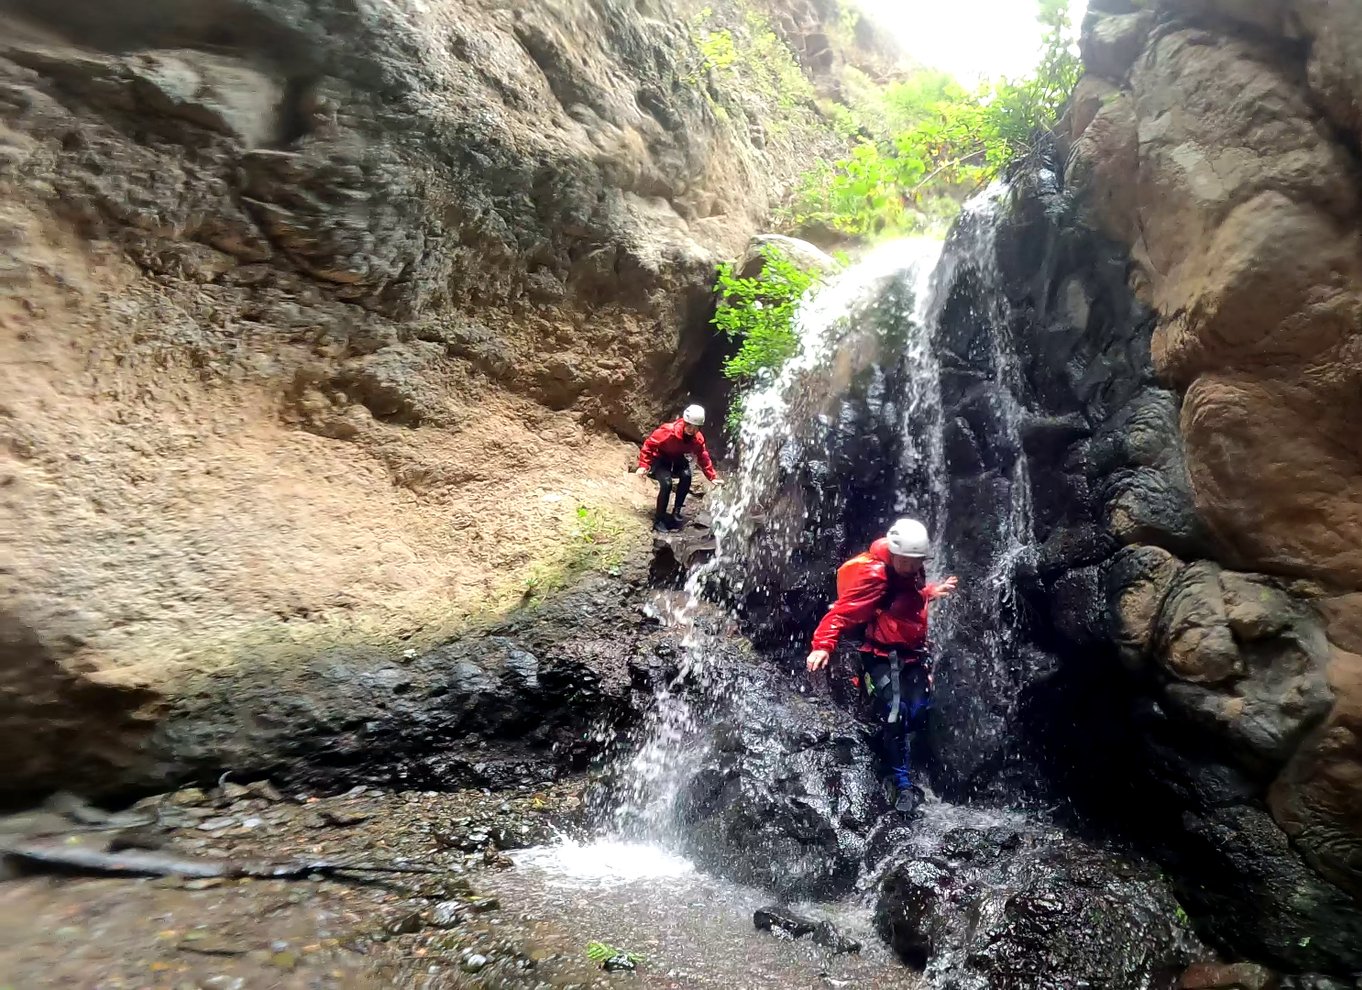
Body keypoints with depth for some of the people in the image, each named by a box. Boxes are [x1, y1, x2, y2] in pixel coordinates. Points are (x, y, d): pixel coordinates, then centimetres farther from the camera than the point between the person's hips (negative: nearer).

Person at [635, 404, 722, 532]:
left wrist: (712, 477, -8)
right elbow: (649, 444, -24)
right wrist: (643, 465, -28)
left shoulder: (698, 439, -17)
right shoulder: (668, 431, -33)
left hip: (677, 458, 4)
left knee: (686, 476, -26)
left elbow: (703, 458, -4)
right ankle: (659, 519, -14)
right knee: (666, 483, -29)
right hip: (660, 458, -4)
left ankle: (676, 512, -11)